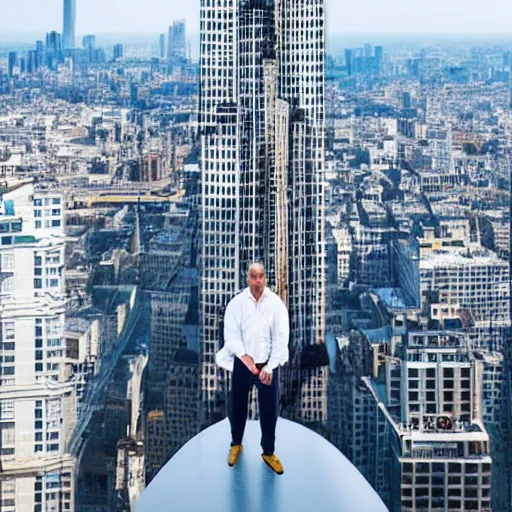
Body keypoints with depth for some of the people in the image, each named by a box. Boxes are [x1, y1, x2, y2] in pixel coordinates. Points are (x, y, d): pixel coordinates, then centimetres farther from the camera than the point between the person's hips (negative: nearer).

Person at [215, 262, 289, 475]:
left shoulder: (276, 303, -7)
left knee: (269, 409, 5)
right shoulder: (236, 302, -7)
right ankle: (236, 443, 39)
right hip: (242, 363, 0)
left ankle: (268, 452, 24)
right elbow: (231, 334, -12)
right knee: (238, 406, 14)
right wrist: (243, 355, -30)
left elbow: (281, 337, -8)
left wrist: (270, 366, -15)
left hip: (268, 364, 0)